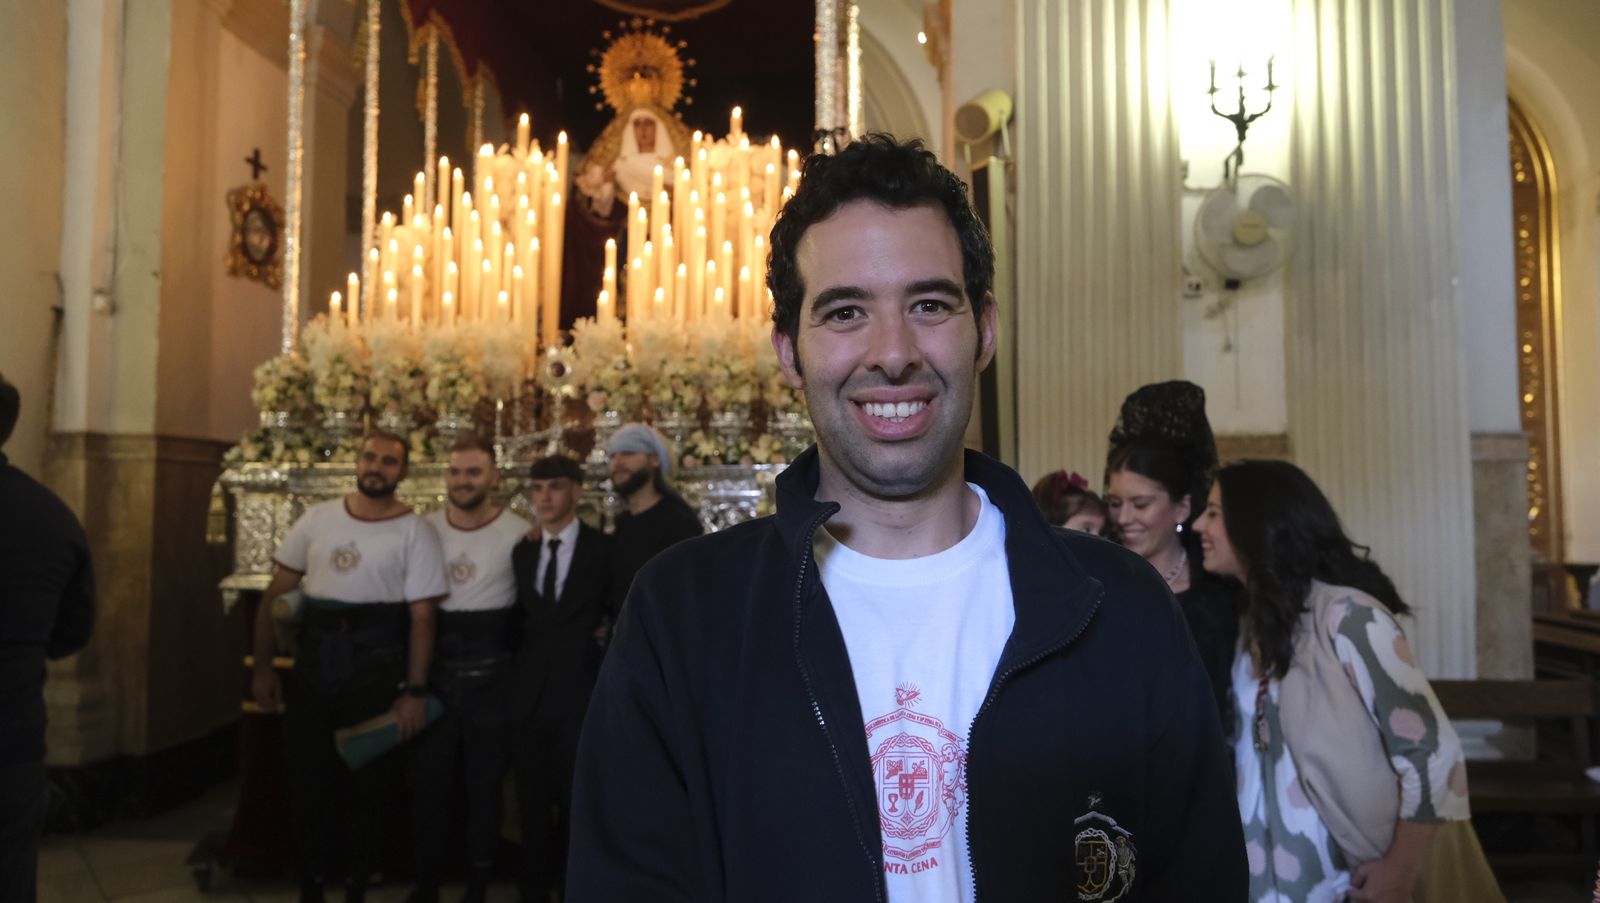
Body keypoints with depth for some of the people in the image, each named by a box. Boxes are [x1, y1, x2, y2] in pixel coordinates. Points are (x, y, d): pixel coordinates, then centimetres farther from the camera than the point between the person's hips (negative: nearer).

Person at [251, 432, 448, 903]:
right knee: (308, 778, 10)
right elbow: (276, 594, 9)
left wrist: (415, 691, -12)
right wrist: (262, 666, 5)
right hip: (313, 659, 3)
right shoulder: (317, 518, 5)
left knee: (368, 780, 8)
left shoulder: (415, 532, -5)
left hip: (377, 664, -3)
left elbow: (422, 617, -8)